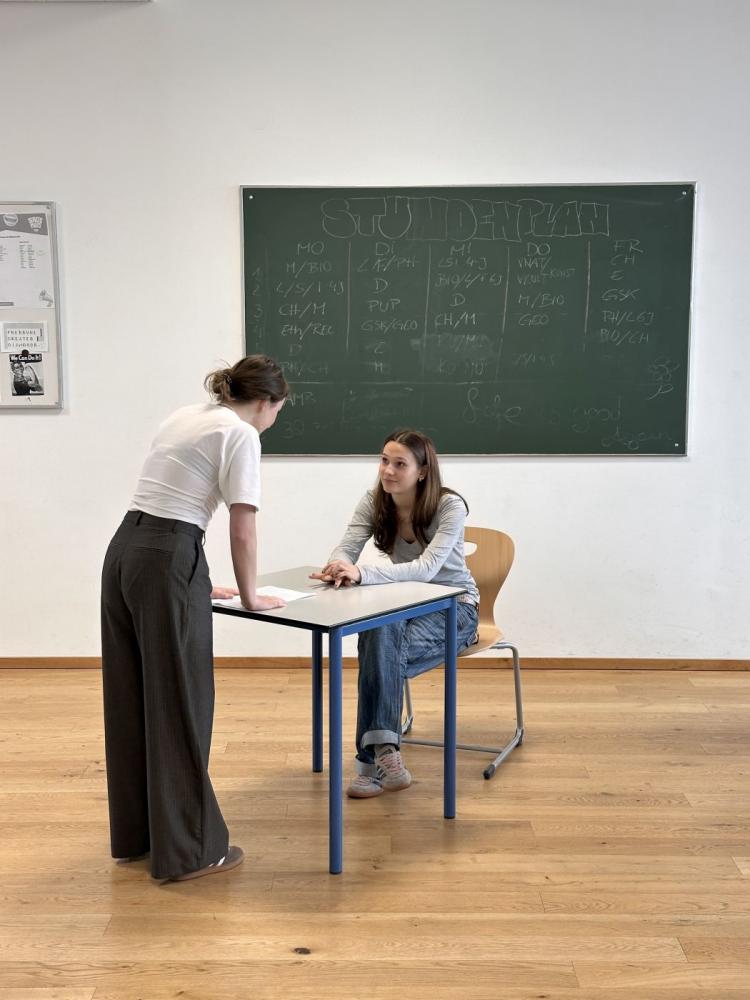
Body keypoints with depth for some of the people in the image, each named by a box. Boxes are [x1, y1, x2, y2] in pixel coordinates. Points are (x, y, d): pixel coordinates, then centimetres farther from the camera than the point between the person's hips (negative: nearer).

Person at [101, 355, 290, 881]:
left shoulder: (187, 416, 20)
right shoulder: (240, 434, -6)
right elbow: (243, 529, -10)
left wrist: (198, 582, 26)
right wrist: (249, 595, 4)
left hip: (125, 552, 9)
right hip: (168, 562, -9)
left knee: (132, 700, 16)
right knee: (180, 705, 1)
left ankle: (135, 834, 30)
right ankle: (188, 849, 12)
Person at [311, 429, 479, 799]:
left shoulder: (450, 506, -20)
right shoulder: (374, 501, -5)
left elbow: (427, 568, -34)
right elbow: (345, 549, -17)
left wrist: (362, 573, -48)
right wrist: (337, 569, -43)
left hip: (454, 606, -4)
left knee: (383, 649, -32)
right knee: (379, 632, -34)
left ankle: (375, 760, -26)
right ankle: (385, 754, -34)